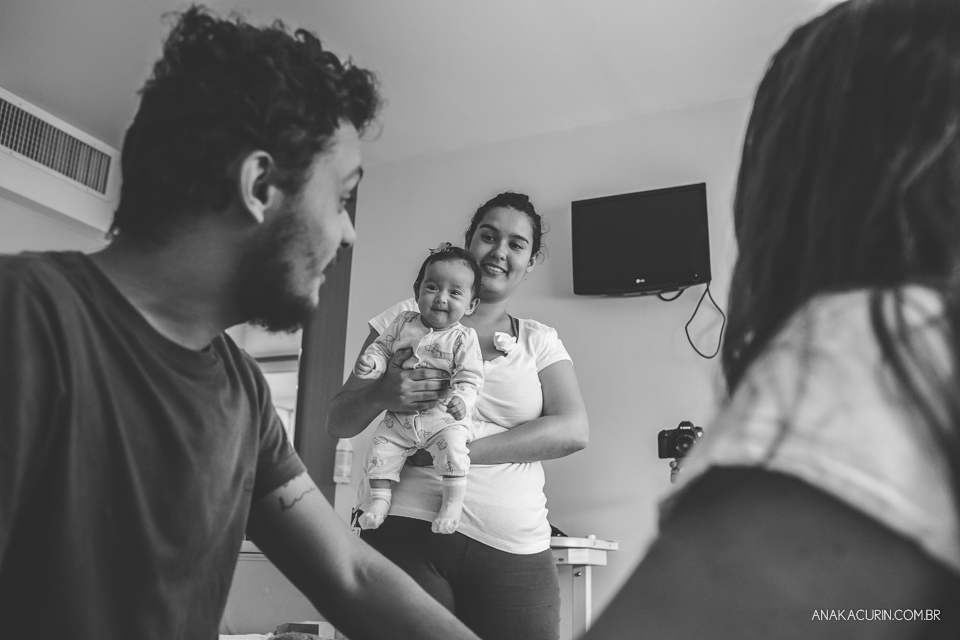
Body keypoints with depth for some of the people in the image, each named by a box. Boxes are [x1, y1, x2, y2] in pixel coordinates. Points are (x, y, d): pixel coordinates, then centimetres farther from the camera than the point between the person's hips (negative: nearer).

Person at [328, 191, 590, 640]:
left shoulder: (540, 341, 12)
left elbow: (573, 431, -4)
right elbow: (338, 425, 8)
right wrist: (381, 393, -15)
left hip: (514, 551, 2)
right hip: (409, 533, -1)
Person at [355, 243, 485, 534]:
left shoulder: (463, 338, -4)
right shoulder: (403, 323, 7)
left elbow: (469, 377, -9)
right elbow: (382, 347, 12)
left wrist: (461, 400, -30)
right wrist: (370, 362, -11)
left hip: (444, 418, -4)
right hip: (400, 417, 4)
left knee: (453, 444, -27)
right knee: (380, 445, -7)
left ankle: (453, 501, -11)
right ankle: (380, 494, 15)